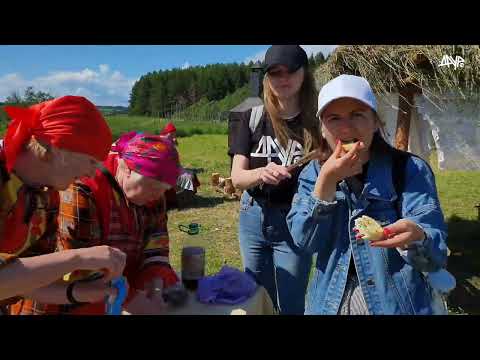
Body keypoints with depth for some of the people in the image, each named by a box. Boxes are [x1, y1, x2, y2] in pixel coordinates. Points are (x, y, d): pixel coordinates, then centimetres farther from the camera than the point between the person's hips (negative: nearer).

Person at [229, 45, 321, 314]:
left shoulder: (316, 122, -8)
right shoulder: (252, 117, -4)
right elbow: (237, 177, -9)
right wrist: (261, 173, -29)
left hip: (295, 221, -2)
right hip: (253, 218, 3)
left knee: (291, 305, 10)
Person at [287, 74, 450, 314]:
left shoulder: (410, 169, -12)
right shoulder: (313, 173, -3)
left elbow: (436, 256, -19)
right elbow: (305, 241, -14)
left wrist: (415, 236, -41)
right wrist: (327, 179, -24)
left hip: (397, 304, -2)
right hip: (328, 303, 3)